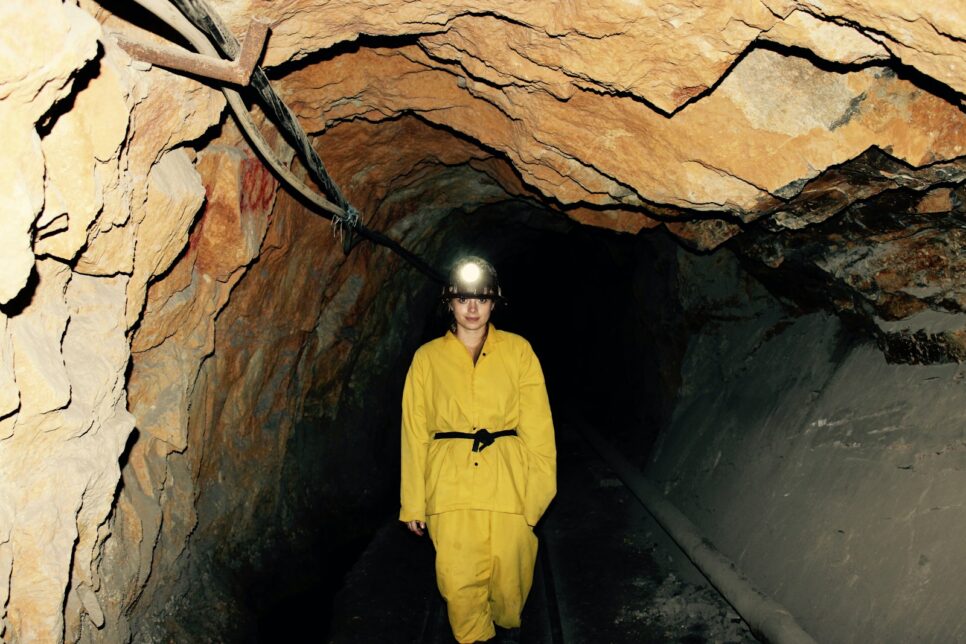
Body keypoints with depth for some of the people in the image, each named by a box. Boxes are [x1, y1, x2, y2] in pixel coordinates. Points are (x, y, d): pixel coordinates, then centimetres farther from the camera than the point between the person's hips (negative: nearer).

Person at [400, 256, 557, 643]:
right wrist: (412, 503, 5)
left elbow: (537, 423, 4)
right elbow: (414, 433, 6)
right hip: (450, 484, 0)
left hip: (507, 480, 0)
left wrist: (539, 483, -4)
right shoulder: (428, 358, 6)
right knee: (458, 581, -1)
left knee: (509, 575, 8)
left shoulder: (517, 351, 5)